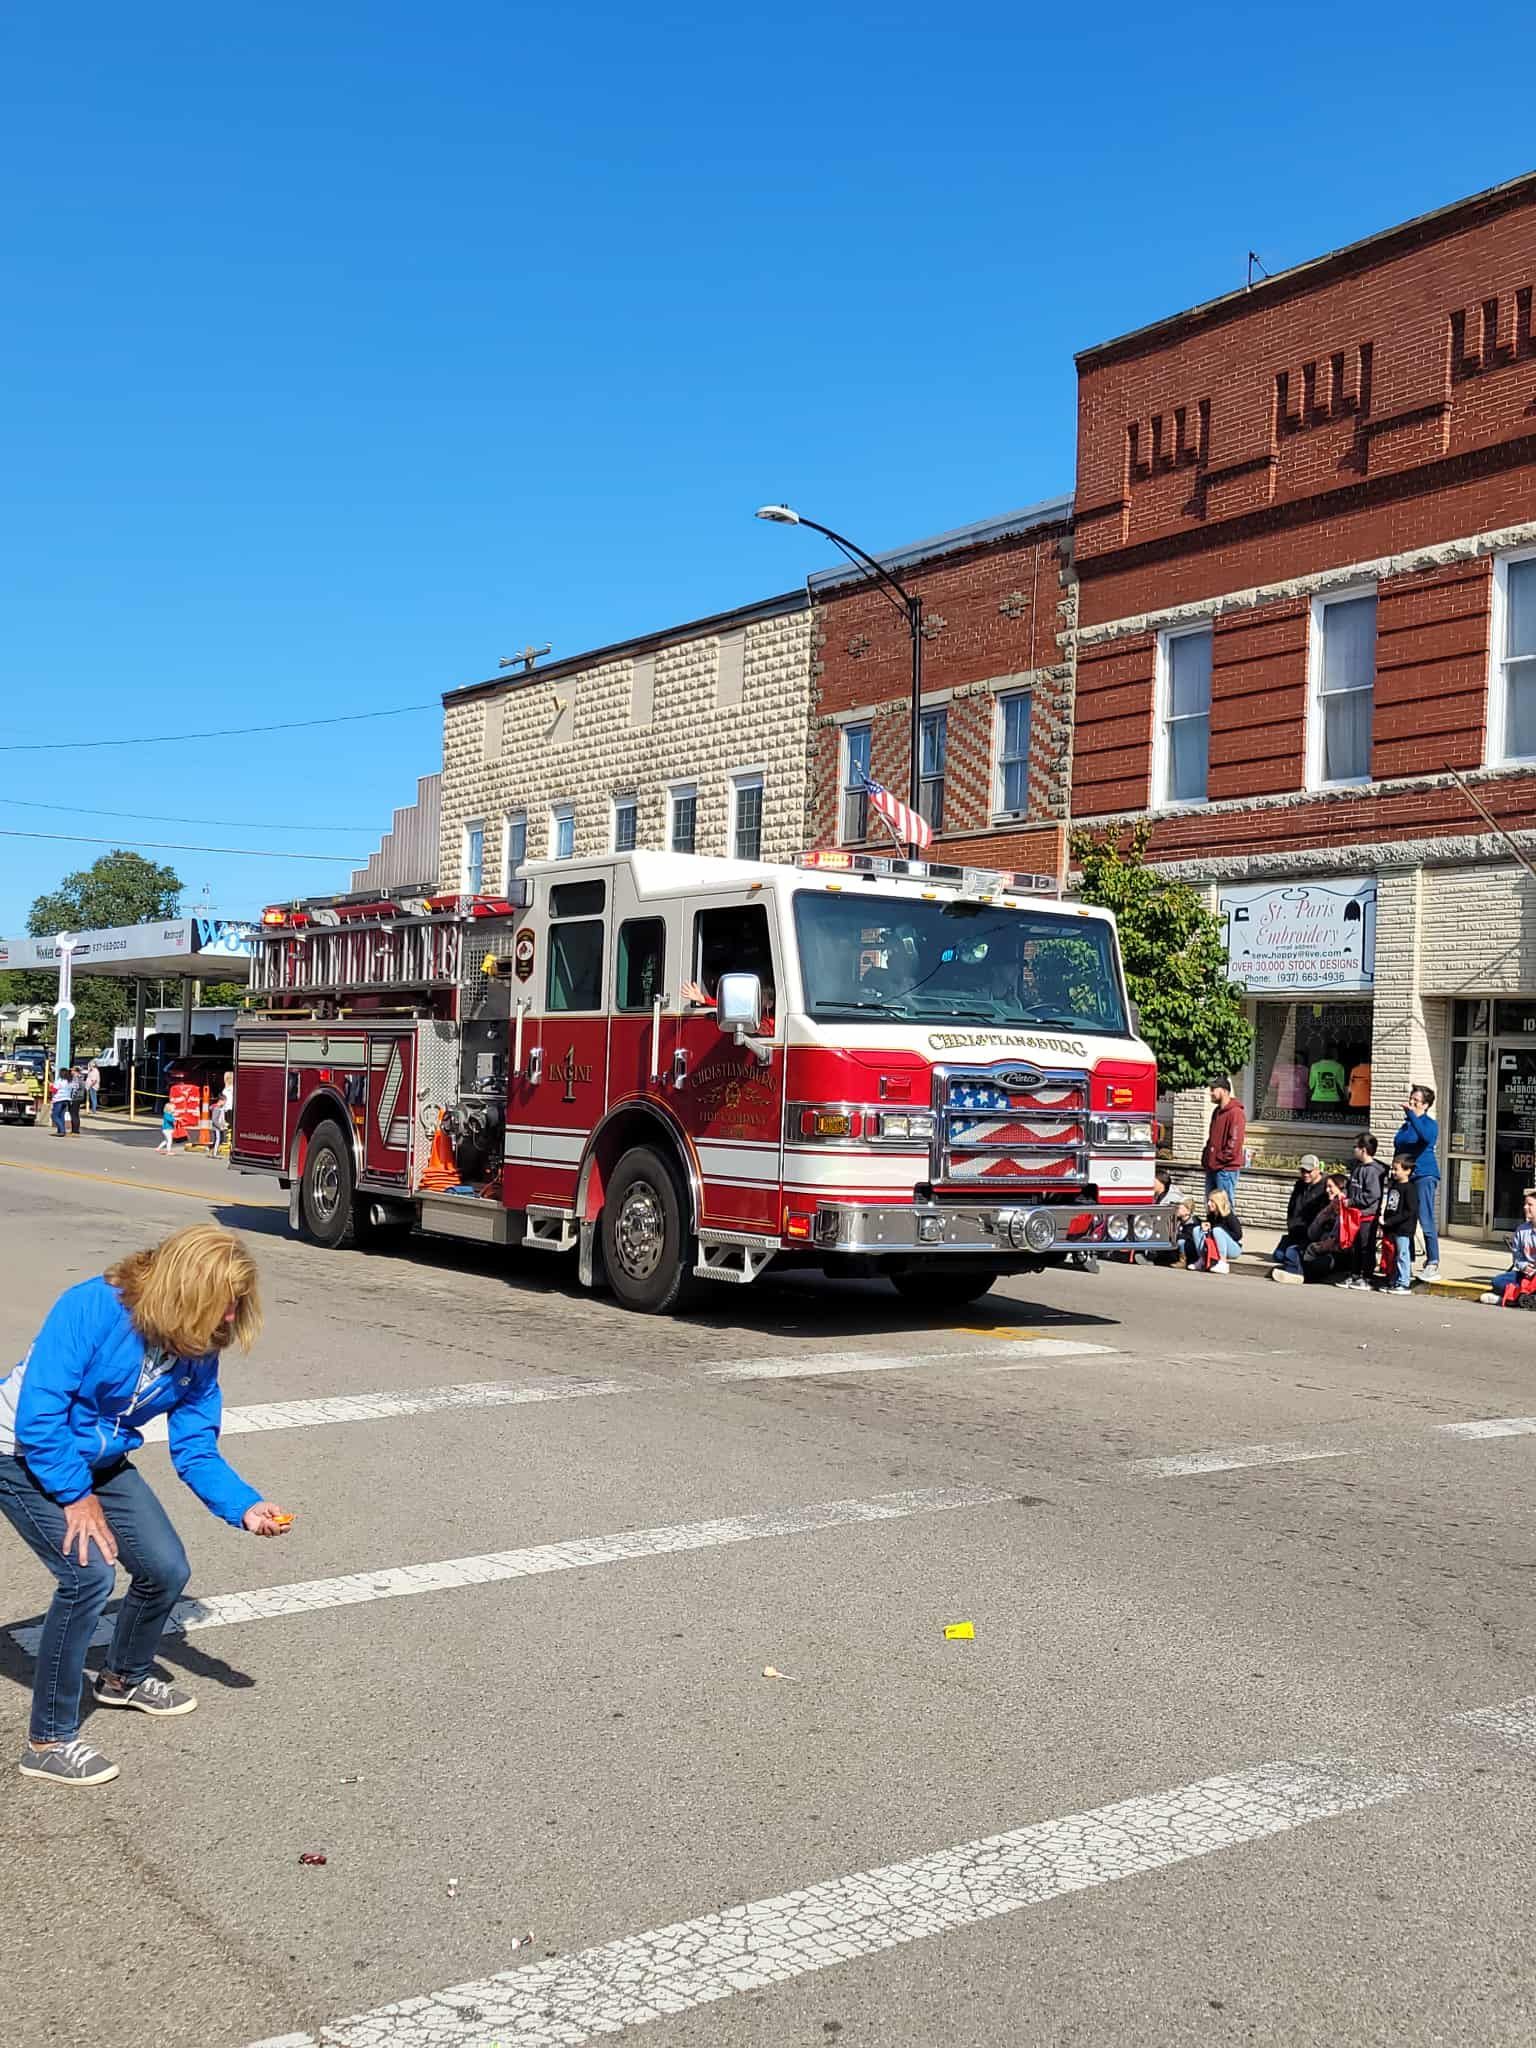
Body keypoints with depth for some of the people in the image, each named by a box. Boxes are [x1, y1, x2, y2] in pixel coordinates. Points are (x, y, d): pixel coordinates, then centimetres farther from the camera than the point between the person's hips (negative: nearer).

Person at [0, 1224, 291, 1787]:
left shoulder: (198, 1352, -11)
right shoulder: (94, 1308, -32)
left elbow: (196, 1450, -8)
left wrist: (245, 1507, -23)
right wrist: (77, 1496, -24)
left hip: (99, 1461, 7)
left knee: (167, 1570, 4)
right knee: (89, 1574, -22)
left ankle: (125, 1678, 35)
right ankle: (48, 1742, -7)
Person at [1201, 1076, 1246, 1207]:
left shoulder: (1235, 1113, -13)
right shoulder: (1218, 1112, 17)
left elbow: (1234, 1143, -19)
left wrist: (1219, 1160, -16)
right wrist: (1206, 1158, 12)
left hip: (1226, 1168, -9)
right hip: (1212, 1168, 9)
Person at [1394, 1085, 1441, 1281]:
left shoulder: (1430, 1123, -4)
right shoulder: (1405, 1124, 17)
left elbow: (1427, 1137, -28)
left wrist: (1411, 1115, -29)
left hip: (1424, 1175, -8)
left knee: (1426, 1221, -12)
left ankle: (1433, 1264, -12)